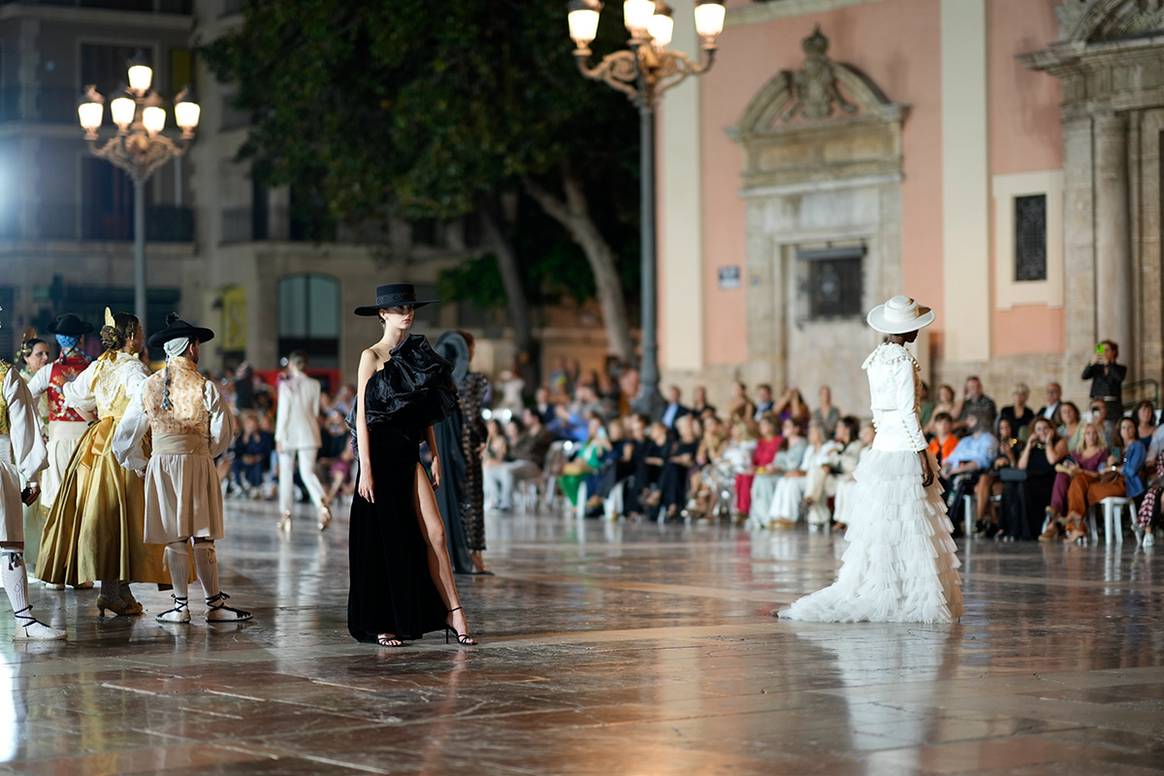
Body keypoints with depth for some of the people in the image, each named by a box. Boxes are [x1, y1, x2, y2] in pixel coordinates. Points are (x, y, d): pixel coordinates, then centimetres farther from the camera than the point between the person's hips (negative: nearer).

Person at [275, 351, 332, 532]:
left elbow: (283, 413, -10)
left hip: (289, 435, -3)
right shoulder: (314, 385, 1)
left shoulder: (286, 385, -9)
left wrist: (279, 437, -6)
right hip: (309, 435, 3)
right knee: (308, 473, 1)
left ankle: (285, 514, 13)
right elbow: (315, 412, 8)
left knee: (286, 474, 10)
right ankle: (322, 502, -26)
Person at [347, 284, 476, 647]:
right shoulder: (372, 357, -5)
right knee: (383, 539, 0)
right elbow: (362, 415, -9)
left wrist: (435, 454, 8)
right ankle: (379, 624, 8)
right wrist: (365, 469, -15)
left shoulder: (416, 355, 13)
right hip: (382, 453, -5)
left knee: (435, 534, -4)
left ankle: (453, 614, -4)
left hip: (409, 455, 5)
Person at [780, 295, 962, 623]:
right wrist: (923, 455, -16)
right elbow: (907, 412, -17)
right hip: (904, 450, -8)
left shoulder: (876, 358, 11)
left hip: (881, 447, 8)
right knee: (908, 531, -4)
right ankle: (911, 600, -2)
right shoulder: (903, 360, -13)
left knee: (881, 532, 8)